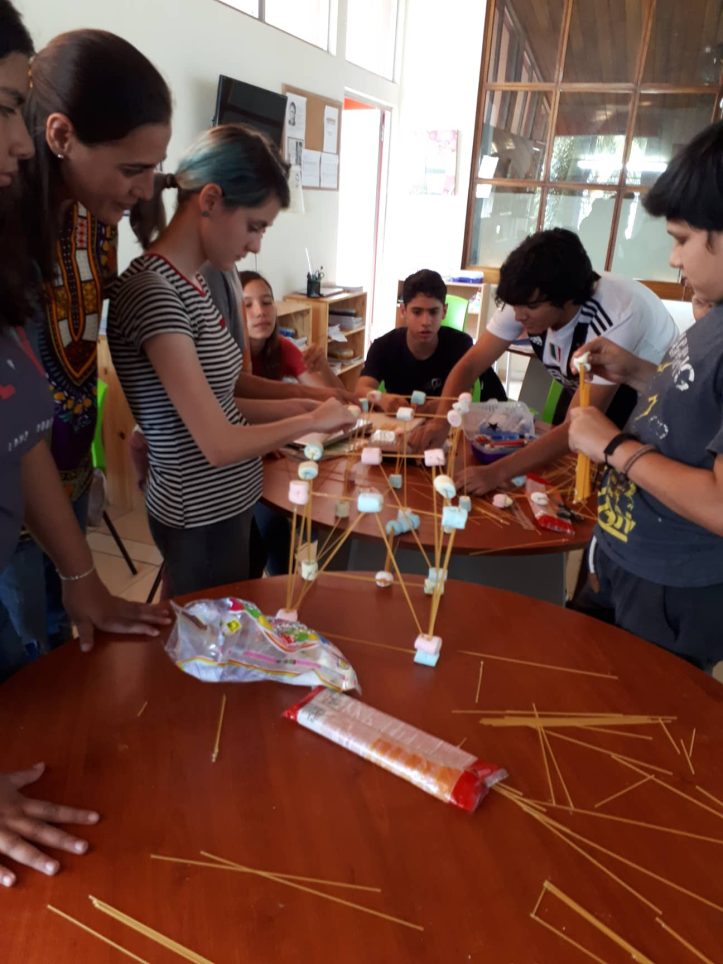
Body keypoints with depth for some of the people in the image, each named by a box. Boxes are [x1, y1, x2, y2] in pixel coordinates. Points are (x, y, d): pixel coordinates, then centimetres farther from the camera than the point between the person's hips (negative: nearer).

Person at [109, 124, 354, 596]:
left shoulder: (189, 283, 5)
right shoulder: (153, 292, -24)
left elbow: (213, 405, 7)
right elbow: (219, 445, -25)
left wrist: (294, 406, 0)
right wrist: (311, 420, -12)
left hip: (226, 505, 9)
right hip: (201, 519, -9)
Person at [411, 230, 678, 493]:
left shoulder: (616, 317, -39)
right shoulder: (525, 300, -23)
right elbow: (470, 364, -18)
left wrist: (497, 472, -46)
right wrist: (441, 420, -37)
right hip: (587, 391, 5)